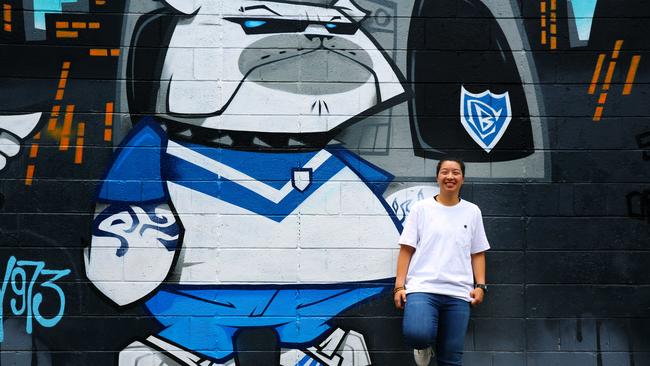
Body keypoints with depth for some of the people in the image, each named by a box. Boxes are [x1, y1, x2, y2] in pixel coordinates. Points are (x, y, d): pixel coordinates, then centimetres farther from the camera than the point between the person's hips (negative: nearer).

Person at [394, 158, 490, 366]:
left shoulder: (472, 211, 13)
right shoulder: (421, 208, 6)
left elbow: (478, 254, 15)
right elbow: (406, 250, 5)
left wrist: (480, 286, 2)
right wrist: (399, 286, -4)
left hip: (458, 293, 3)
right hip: (422, 288, -2)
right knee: (416, 335, -28)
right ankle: (425, 344, 7)